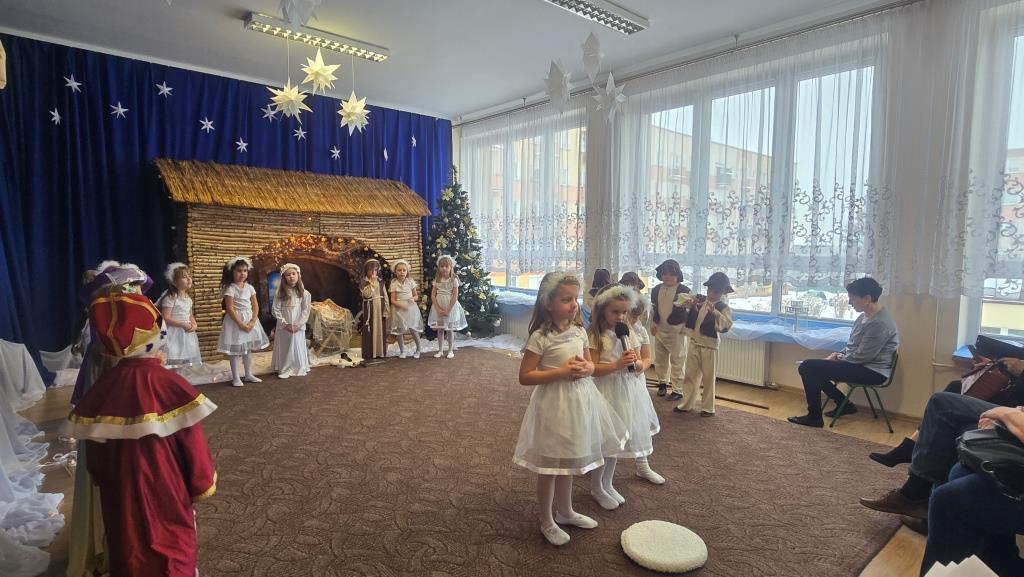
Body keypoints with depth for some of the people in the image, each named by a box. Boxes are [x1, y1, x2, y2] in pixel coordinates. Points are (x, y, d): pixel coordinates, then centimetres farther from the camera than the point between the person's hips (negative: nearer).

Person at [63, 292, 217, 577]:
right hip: (167, 498, -4)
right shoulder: (171, 386, -22)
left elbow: (94, 456, 3)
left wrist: (107, 484, 20)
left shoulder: (103, 388, -9)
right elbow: (194, 448, -16)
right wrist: (203, 485, 0)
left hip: (120, 498, 4)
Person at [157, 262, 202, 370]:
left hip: (187, 334, 8)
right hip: (174, 334, -8)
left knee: (185, 360, 13)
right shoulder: (170, 298, -14)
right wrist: (183, 325, -21)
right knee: (172, 363, -7)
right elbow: (165, 318, -17)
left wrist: (194, 325, -3)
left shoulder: (188, 298, 10)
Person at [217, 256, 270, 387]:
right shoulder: (230, 288, -11)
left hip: (249, 320, 6)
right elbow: (230, 309, -16)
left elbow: (255, 306, 4)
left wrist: (252, 322, -9)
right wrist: (241, 324, -19)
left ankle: (249, 375, 23)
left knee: (249, 348, 13)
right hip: (235, 321, -6)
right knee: (235, 350, 0)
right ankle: (236, 378, 9)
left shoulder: (249, 287, 5)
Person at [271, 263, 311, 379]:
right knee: (284, 348, 6)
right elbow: (276, 310, -5)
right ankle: (284, 370, 15)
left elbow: (305, 311, -4)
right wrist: (285, 324, -11)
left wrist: (298, 324, -12)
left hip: (298, 327, 0)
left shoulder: (304, 293, -4)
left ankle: (300, 369, 19)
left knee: (298, 347, 7)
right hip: (283, 327, 0)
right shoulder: (280, 293, -4)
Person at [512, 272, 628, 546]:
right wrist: (560, 372, -24)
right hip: (554, 403, -6)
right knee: (550, 465, 9)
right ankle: (547, 521, 30)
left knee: (568, 461, 23)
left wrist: (586, 369, -10)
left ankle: (565, 511, 43)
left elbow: (590, 363, 14)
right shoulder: (540, 337, -18)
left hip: (580, 401, 7)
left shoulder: (579, 331, 1)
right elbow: (525, 376, -17)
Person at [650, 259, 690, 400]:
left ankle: (677, 390, 8)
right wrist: (653, 324, 11)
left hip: (676, 331, -6)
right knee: (660, 359, 16)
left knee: (677, 361, -1)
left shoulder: (684, 290, -10)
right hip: (659, 330, 6)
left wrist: (684, 329, -12)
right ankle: (663, 383, 34)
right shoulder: (656, 290, 7)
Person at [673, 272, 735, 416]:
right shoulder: (699, 299, 3)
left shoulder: (724, 308, -10)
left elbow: (727, 325, -26)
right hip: (694, 344, 4)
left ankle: (708, 408, 19)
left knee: (708, 378, 6)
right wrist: (688, 302, -18)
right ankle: (687, 404, 24)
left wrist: (715, 312, -41)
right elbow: (681, 298, 3)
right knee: (690, 375, 12)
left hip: (709, 347, -4)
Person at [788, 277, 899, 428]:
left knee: (808, 368, -18)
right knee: (810, 365, 12)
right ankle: (844, 404, 18)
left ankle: (814, 417, -6)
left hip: (871, 371, -10)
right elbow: (853, 347, 19)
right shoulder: (865, 317, 10)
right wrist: (838, 354, 3)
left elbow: (862, 356, -24)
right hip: (860, 365, 10)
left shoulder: (880, 323, -23)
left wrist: (838, 359, -9)